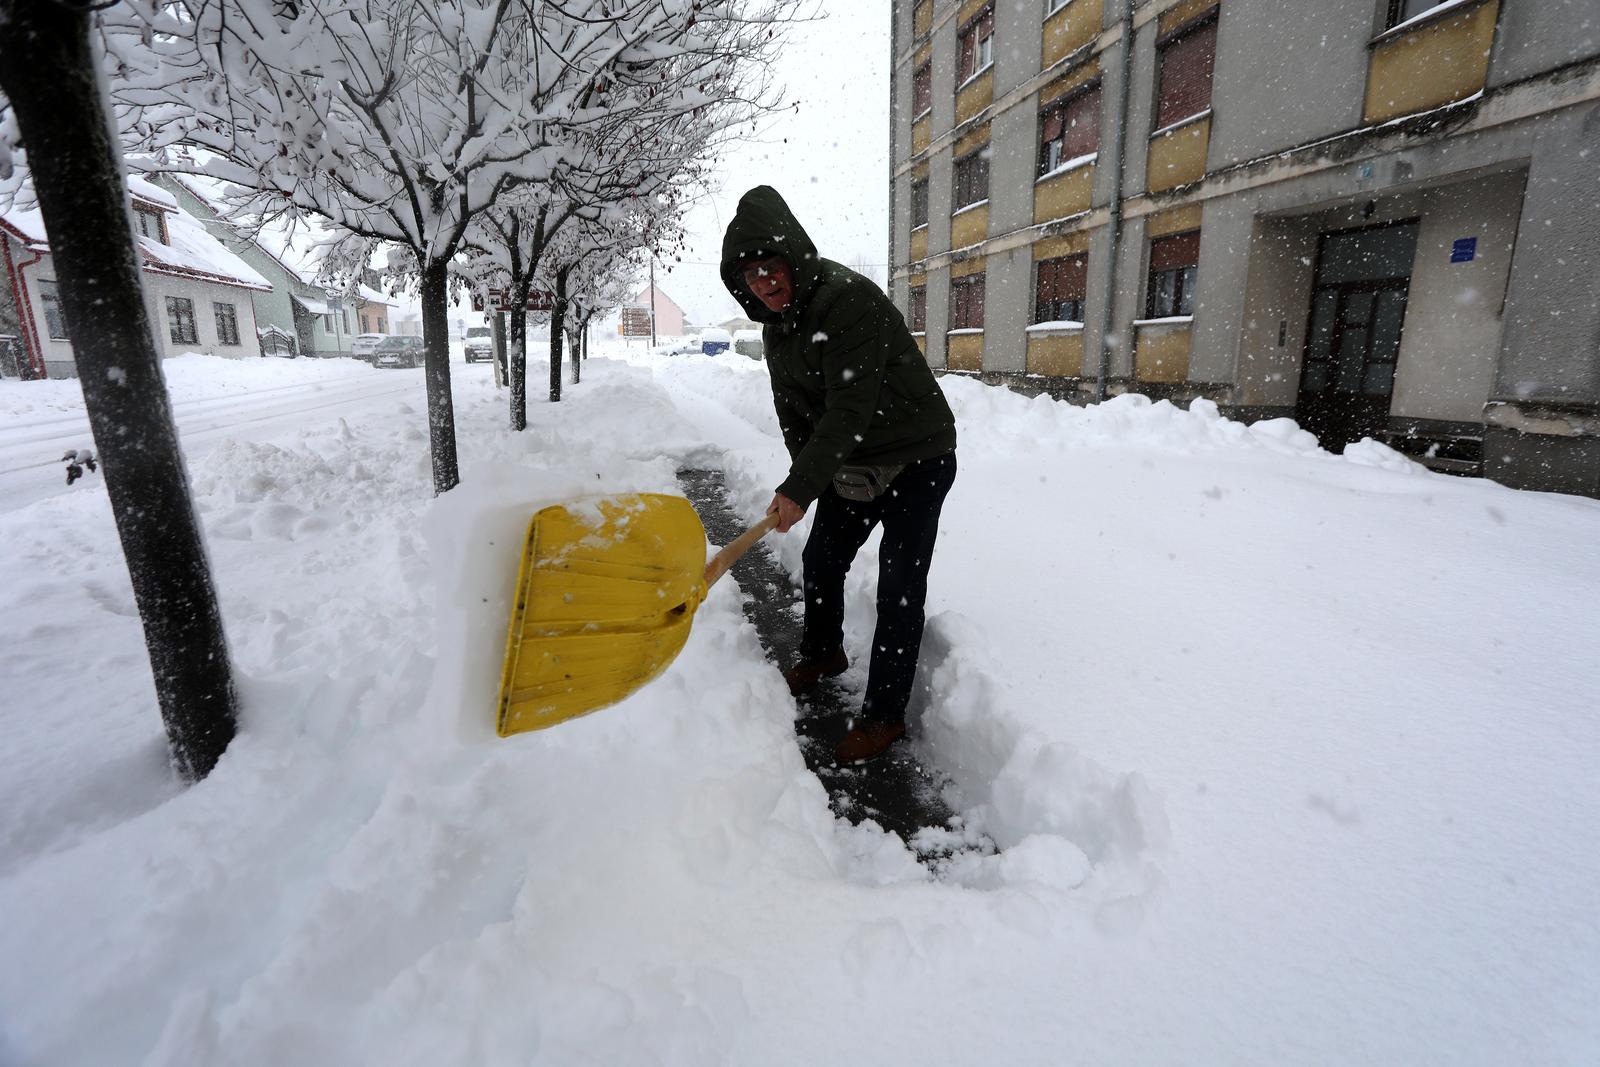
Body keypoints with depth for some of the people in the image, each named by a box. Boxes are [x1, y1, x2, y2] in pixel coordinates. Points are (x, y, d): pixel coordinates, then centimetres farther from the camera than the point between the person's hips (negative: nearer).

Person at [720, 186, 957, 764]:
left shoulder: (849, 300, -26)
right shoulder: (776, 326, 2)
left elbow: (849, 410, -31)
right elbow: (794, 412, 6)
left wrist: (799, 488, -30)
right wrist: (805, 480, -6)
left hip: (916, 460, -8)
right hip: (849, 463, 8)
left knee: (899, 589, -7)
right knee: (820, 561, 17)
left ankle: (883, 715, 7)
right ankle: (823, 653, 43)